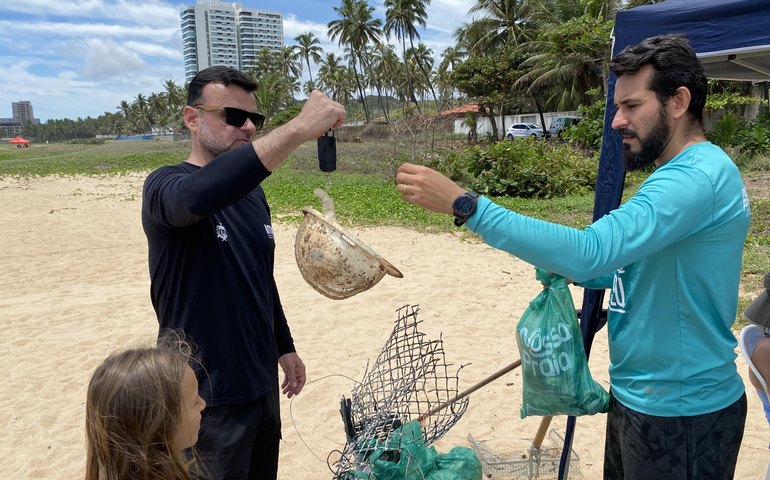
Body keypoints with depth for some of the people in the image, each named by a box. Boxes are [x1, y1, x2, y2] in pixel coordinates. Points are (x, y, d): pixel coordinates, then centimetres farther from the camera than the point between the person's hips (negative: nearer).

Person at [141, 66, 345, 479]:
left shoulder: (252, 192, 5)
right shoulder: (165, 185, -16)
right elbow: (195, 197, -42)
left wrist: (285, 348, 17)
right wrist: (297, 129, -46)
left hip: (261, 381, 7)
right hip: (208, 395, -7)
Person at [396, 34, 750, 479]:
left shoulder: (701, 174, -23)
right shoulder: (680, 174, 11)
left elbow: (590, 252, -36)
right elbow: (617, 264, 16)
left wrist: (464, 204, -36)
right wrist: (564, 268, -1)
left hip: (680, 412, -9)